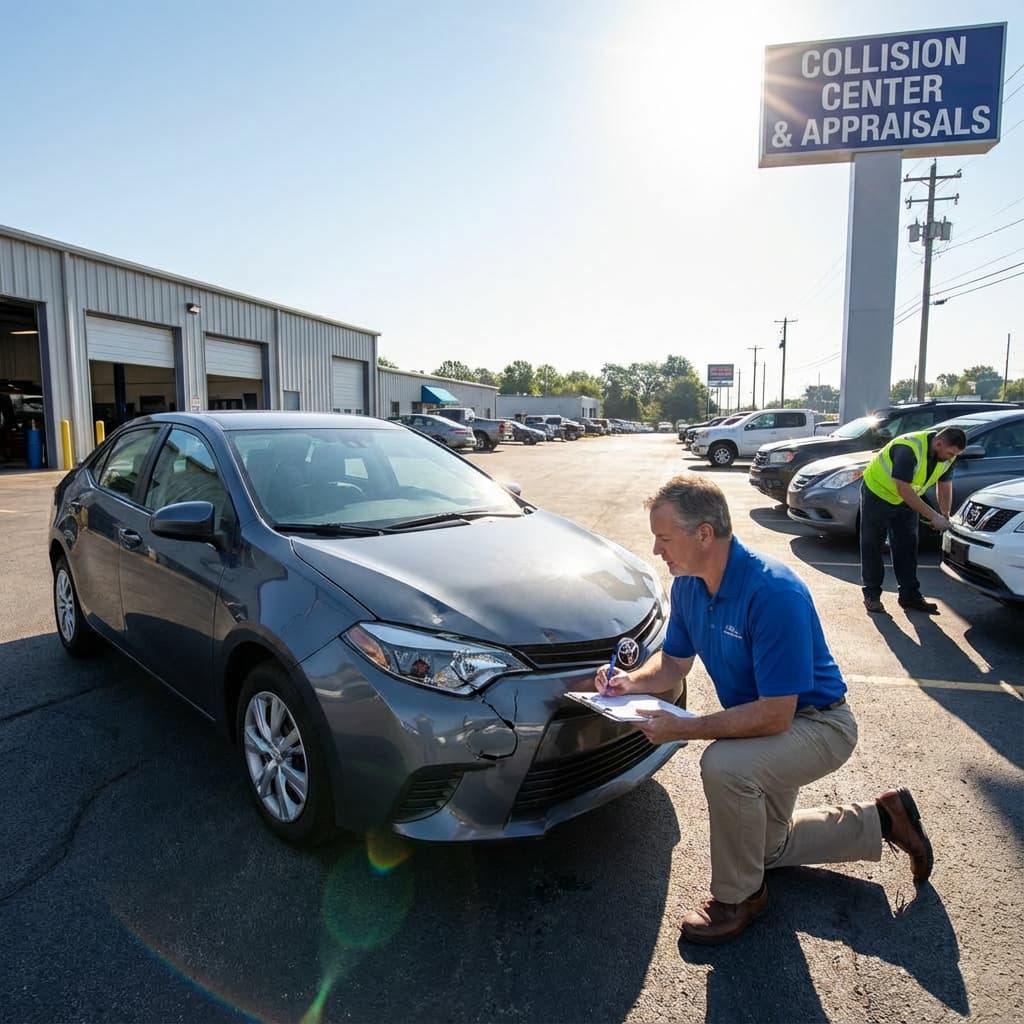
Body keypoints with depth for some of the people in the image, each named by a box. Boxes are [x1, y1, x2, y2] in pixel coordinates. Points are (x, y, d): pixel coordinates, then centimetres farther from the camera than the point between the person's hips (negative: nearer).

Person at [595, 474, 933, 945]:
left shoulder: (774, 594, -35)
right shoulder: (688, 585, -11)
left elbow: (774, 715, -35)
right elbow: (674, 661, 2)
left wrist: (683, 728, -32)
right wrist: (631, 682, -18)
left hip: (817, 723, -8)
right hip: (766, 720, 9)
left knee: (724, 764, -36)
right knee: (765, 846, 23)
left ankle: (738, 895, -8)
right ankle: (881, 818, 37)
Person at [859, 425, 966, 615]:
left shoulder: (947, 455, -11)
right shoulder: (909, 449, -35)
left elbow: (944, 484, 3)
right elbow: (903, 489, -36)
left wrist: (945, 516, -6)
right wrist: (933, 516, -34)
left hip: (906, 499, 7)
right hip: (877, 492, -7)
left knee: (907, 547, 7)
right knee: (872, 546, -3)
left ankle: (910, 595, 14)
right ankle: (871, 595, 5)